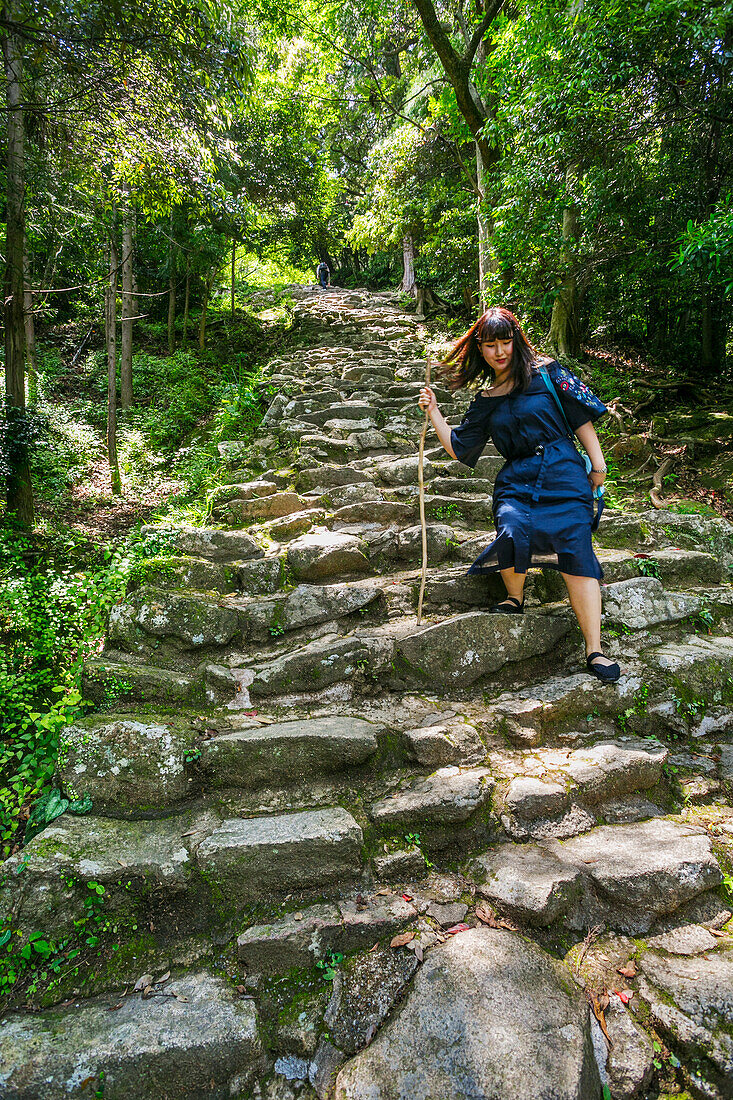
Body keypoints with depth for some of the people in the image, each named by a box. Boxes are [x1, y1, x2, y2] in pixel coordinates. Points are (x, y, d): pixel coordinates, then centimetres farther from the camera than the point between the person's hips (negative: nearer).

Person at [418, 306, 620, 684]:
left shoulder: (546, 373, 7)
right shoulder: (485, 401, 16)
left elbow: (581, 416, 8)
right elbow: (459, 450, 17)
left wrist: (598, 464, 4)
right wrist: (434, 413, 11)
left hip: (564, 475, -2)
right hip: (516, 480, 2)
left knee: (577, 554, -18)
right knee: (512, 530, -31)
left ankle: (594, 650, -12)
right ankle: (514, 598, 0)